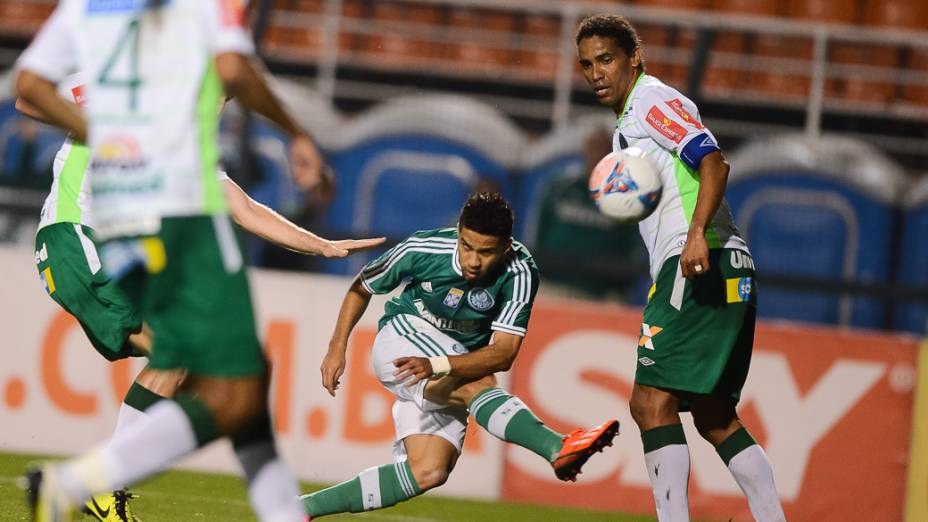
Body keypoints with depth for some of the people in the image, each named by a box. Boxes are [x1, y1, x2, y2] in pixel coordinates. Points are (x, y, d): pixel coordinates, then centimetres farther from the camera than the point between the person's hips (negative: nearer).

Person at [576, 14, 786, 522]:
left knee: (651, 400, -15)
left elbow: (712, 160, -17)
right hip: (723, 270, 11)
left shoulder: (651, 99, -3)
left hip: (700, 265, -11)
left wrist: (697, 233, -29)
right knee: (714, 417, 12)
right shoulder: (626, 126, 26)